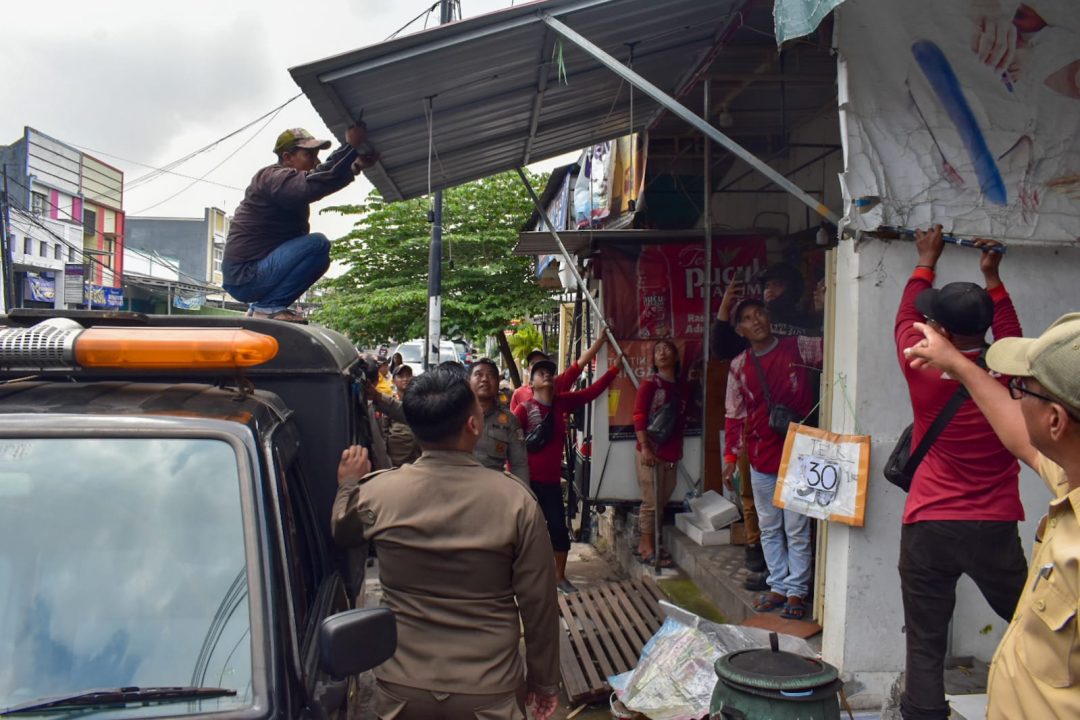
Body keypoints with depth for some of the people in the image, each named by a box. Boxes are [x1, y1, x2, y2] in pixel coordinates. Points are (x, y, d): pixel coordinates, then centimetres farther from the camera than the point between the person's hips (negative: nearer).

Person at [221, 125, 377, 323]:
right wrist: (351, 146, -31)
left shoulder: (289, 181, 16)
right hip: (244, 276, -10)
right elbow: (314, 184, -33)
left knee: (319, 259, 26)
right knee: (317, 244, -23)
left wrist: (356, 166, -1)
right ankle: (267, 306, -15)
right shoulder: (273, 177, -15)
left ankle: (262, 304, 16)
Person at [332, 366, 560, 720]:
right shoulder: (516, 501, -18)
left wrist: (348, 486, 29)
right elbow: (538, 603, -11)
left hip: (401, 688, 2)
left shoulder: (376, 494, -12)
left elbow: (341, 535, 11)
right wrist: (544, 680, 3)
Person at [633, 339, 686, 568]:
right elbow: (638, 416, -14)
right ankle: (647, 549, 7)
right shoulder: (650, 384, -7)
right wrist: (644, 447, -21)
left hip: (671, 454, 7)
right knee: (651, 502, -2)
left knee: (661, 501, 13)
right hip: (650, 452, -7)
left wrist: (678, 450, 16)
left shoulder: (680, 388, 13)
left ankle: (646, 544, 24)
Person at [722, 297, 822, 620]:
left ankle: (796, 591, 15)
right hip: (761, 460, 4)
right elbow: (734, 416, 9)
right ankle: (778, 587, 25)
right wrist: (730, 457, 6)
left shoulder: (800, 348, -2)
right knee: (769, 529, 13)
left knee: (796, 530, 3)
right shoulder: (738, 367, 6)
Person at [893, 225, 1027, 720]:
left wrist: (926, 262, 25)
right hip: (995, 529, 2)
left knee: (925, 645, 4)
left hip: (928, 527, -1)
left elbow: (905, 318, 12)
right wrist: (992, 277, 30)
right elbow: (1010, 336, 21)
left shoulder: (923, 368, -7)